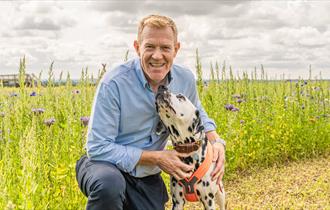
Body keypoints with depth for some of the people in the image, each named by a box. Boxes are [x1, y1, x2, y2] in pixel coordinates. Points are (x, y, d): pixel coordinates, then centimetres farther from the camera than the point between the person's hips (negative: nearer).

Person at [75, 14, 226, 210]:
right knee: (109, 184, -39)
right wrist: (157, 158, -23)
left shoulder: (186, 79, -7)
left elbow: (197, 115, 14)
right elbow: (98, 148, -23)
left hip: (147, 178, 5)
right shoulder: (113, 83, -24)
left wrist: (216, 141, -7)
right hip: (106, 166, -5)